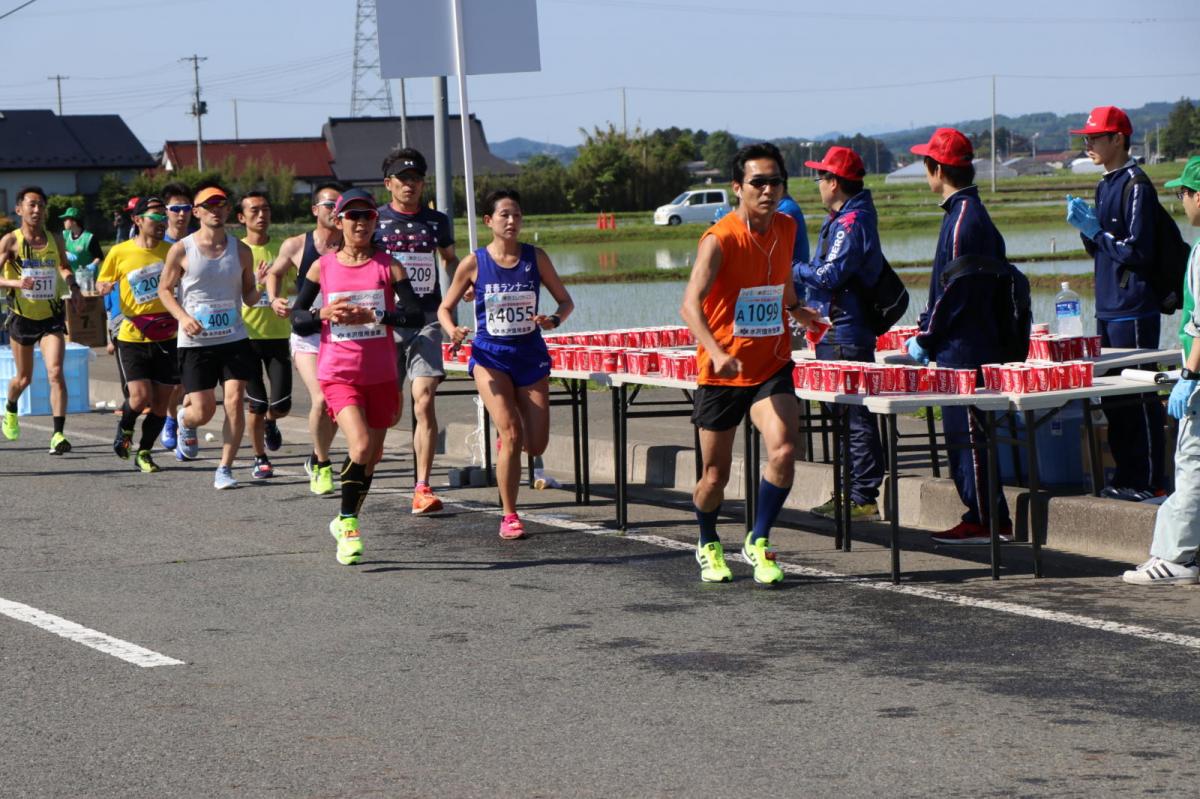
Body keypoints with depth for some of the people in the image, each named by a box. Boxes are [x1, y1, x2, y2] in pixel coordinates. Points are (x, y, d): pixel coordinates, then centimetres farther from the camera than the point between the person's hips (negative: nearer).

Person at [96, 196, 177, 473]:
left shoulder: (171, 251, 2)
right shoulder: (119, 253, -4)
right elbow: (101, 283, 10)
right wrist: (104, 287, -12)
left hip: (166, 338, 3)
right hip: (132, 338, -3)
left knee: (160, 403, 3)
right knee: (140, 396, -15)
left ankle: (144, 453, 23)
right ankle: (124, 430, 17)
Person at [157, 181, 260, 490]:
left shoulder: (241, 251, 4)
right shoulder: (181, 250, -4)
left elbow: (248, 293, 11)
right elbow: (164, 289, 4)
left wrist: (261, 292, -13)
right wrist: (183, 316, -13)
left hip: (234, 339, 2)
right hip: (195, 341, -2)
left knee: (235, 401, -11)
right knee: (203, 411, -3)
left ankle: (224, 469, 0)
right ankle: (185, 421, 35)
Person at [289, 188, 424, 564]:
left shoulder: (387, 265, 1)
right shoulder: (323, 267, 3)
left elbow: (415, 314, -7)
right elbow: (296, 315, 8)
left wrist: (371, 315, -19)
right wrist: (324, 313, -12)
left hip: (380, 374, 2)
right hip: (338, 373, -2)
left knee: (372, 456, 11)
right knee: (360, 446, -22)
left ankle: (347, 523, 32)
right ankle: (348, 523, -7)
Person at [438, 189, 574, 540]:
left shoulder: (535, 257, 0)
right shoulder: (474, 263, -4)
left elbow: (566, 301, 6)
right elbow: (445, 307, 5)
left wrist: (553, 320, -16)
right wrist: (452, 330, -16)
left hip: (530, 355, 3)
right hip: (490, 355, -2)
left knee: (536, 446, 0)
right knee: (511, 435, -17)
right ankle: (509, 517, -4)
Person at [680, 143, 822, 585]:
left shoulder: (786, 228, 0)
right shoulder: (719, 239, -19)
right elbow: (691, 304, -30)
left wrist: (795, 308, 37)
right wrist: (717, 353, -44)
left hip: (771, 366, 4)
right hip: (722, 371, -3)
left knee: (783, 452, -19)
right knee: (716, 474, 8)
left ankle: (758, 542, 0)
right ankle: (708, 546, 36)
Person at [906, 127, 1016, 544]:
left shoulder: (963, 219, -16)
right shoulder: (972, 213, 15)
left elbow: (955, 292, -19)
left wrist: (926, 338, -11)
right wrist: (928, 335, 18)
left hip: (964, 349, -10)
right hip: (970, 346, 10)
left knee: (966, 433, -5)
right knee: (963, 433, 12)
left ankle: (984, 521, -2)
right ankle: (983, 518, 15)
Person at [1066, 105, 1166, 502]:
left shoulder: (1136, 186, -13)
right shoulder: (1105, 185, 16)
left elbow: (1137, 251, -17)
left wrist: (1096, 232, -12)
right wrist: (1087, 227, 1)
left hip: (1134, 311, -9)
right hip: (1107, 308, 9)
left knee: (1139, 395, -6)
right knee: (1112, 397, 12)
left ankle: (1150, 480, -2)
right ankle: (1126, 475, 19)